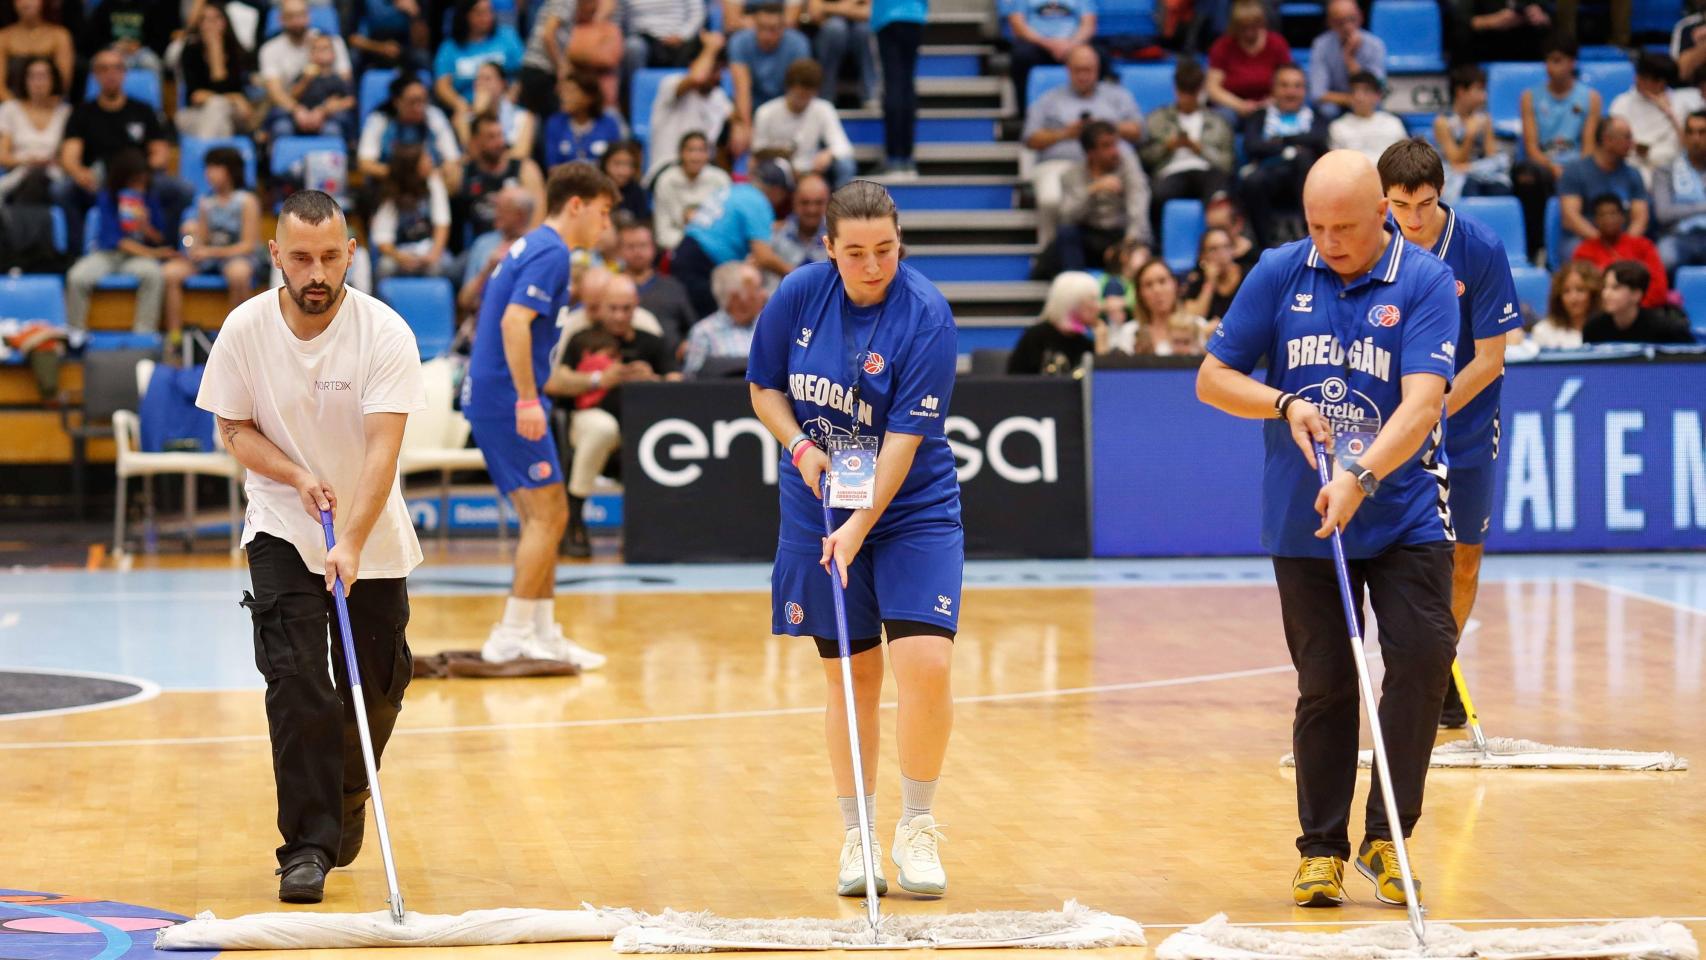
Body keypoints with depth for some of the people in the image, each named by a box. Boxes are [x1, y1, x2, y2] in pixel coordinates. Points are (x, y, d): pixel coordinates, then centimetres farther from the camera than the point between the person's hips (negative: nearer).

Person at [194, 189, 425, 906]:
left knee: (376, 690, 5)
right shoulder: (246, 329, -12)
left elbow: (382, 448, -26)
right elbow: (233, 429, -1)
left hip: (373, 538, 0)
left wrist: (351, 542, -37)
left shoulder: (385, 333, -19)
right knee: (297, 683, -14)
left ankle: (347, 796, 34)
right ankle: (307, 844, -10)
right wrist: (298, 476, -19)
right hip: (281, 530, 0)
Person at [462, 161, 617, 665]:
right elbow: (514, 322, -23)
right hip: (506, 397, -10)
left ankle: (542, 633, 15)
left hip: (489, 397, 10)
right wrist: (528, 399, -25)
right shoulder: (551, 251, -12)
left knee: (543, 517, 13)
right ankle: (511, 637, -6)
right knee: (547, 515, -7)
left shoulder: (530, 247, 18)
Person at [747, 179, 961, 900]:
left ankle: (917, 828, 1)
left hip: (911, 511, -2)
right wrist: (801, 447, -10)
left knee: (926, 664, -16)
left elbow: (907, 435, -20)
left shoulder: (926, 315, -16)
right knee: (851, 673, 6)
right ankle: (856, 837, 17)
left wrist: (862, 524, -26)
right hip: (818, 504, 3)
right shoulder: (799, 294, -6)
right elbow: (764, 386, 8)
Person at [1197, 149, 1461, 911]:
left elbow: (1423, 401, -21)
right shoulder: (1279, 274, 0)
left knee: (1423, 656, -13)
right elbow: (1212, 378, 5)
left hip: (1405, 514, -2)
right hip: (1302, 522, 2)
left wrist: (1362, 476, -35)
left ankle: (1386, 838, 0)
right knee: (1325, 686, 5)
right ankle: (1321, 848, 16)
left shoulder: (1426, 282, -9)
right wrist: (1285, 403, -13)